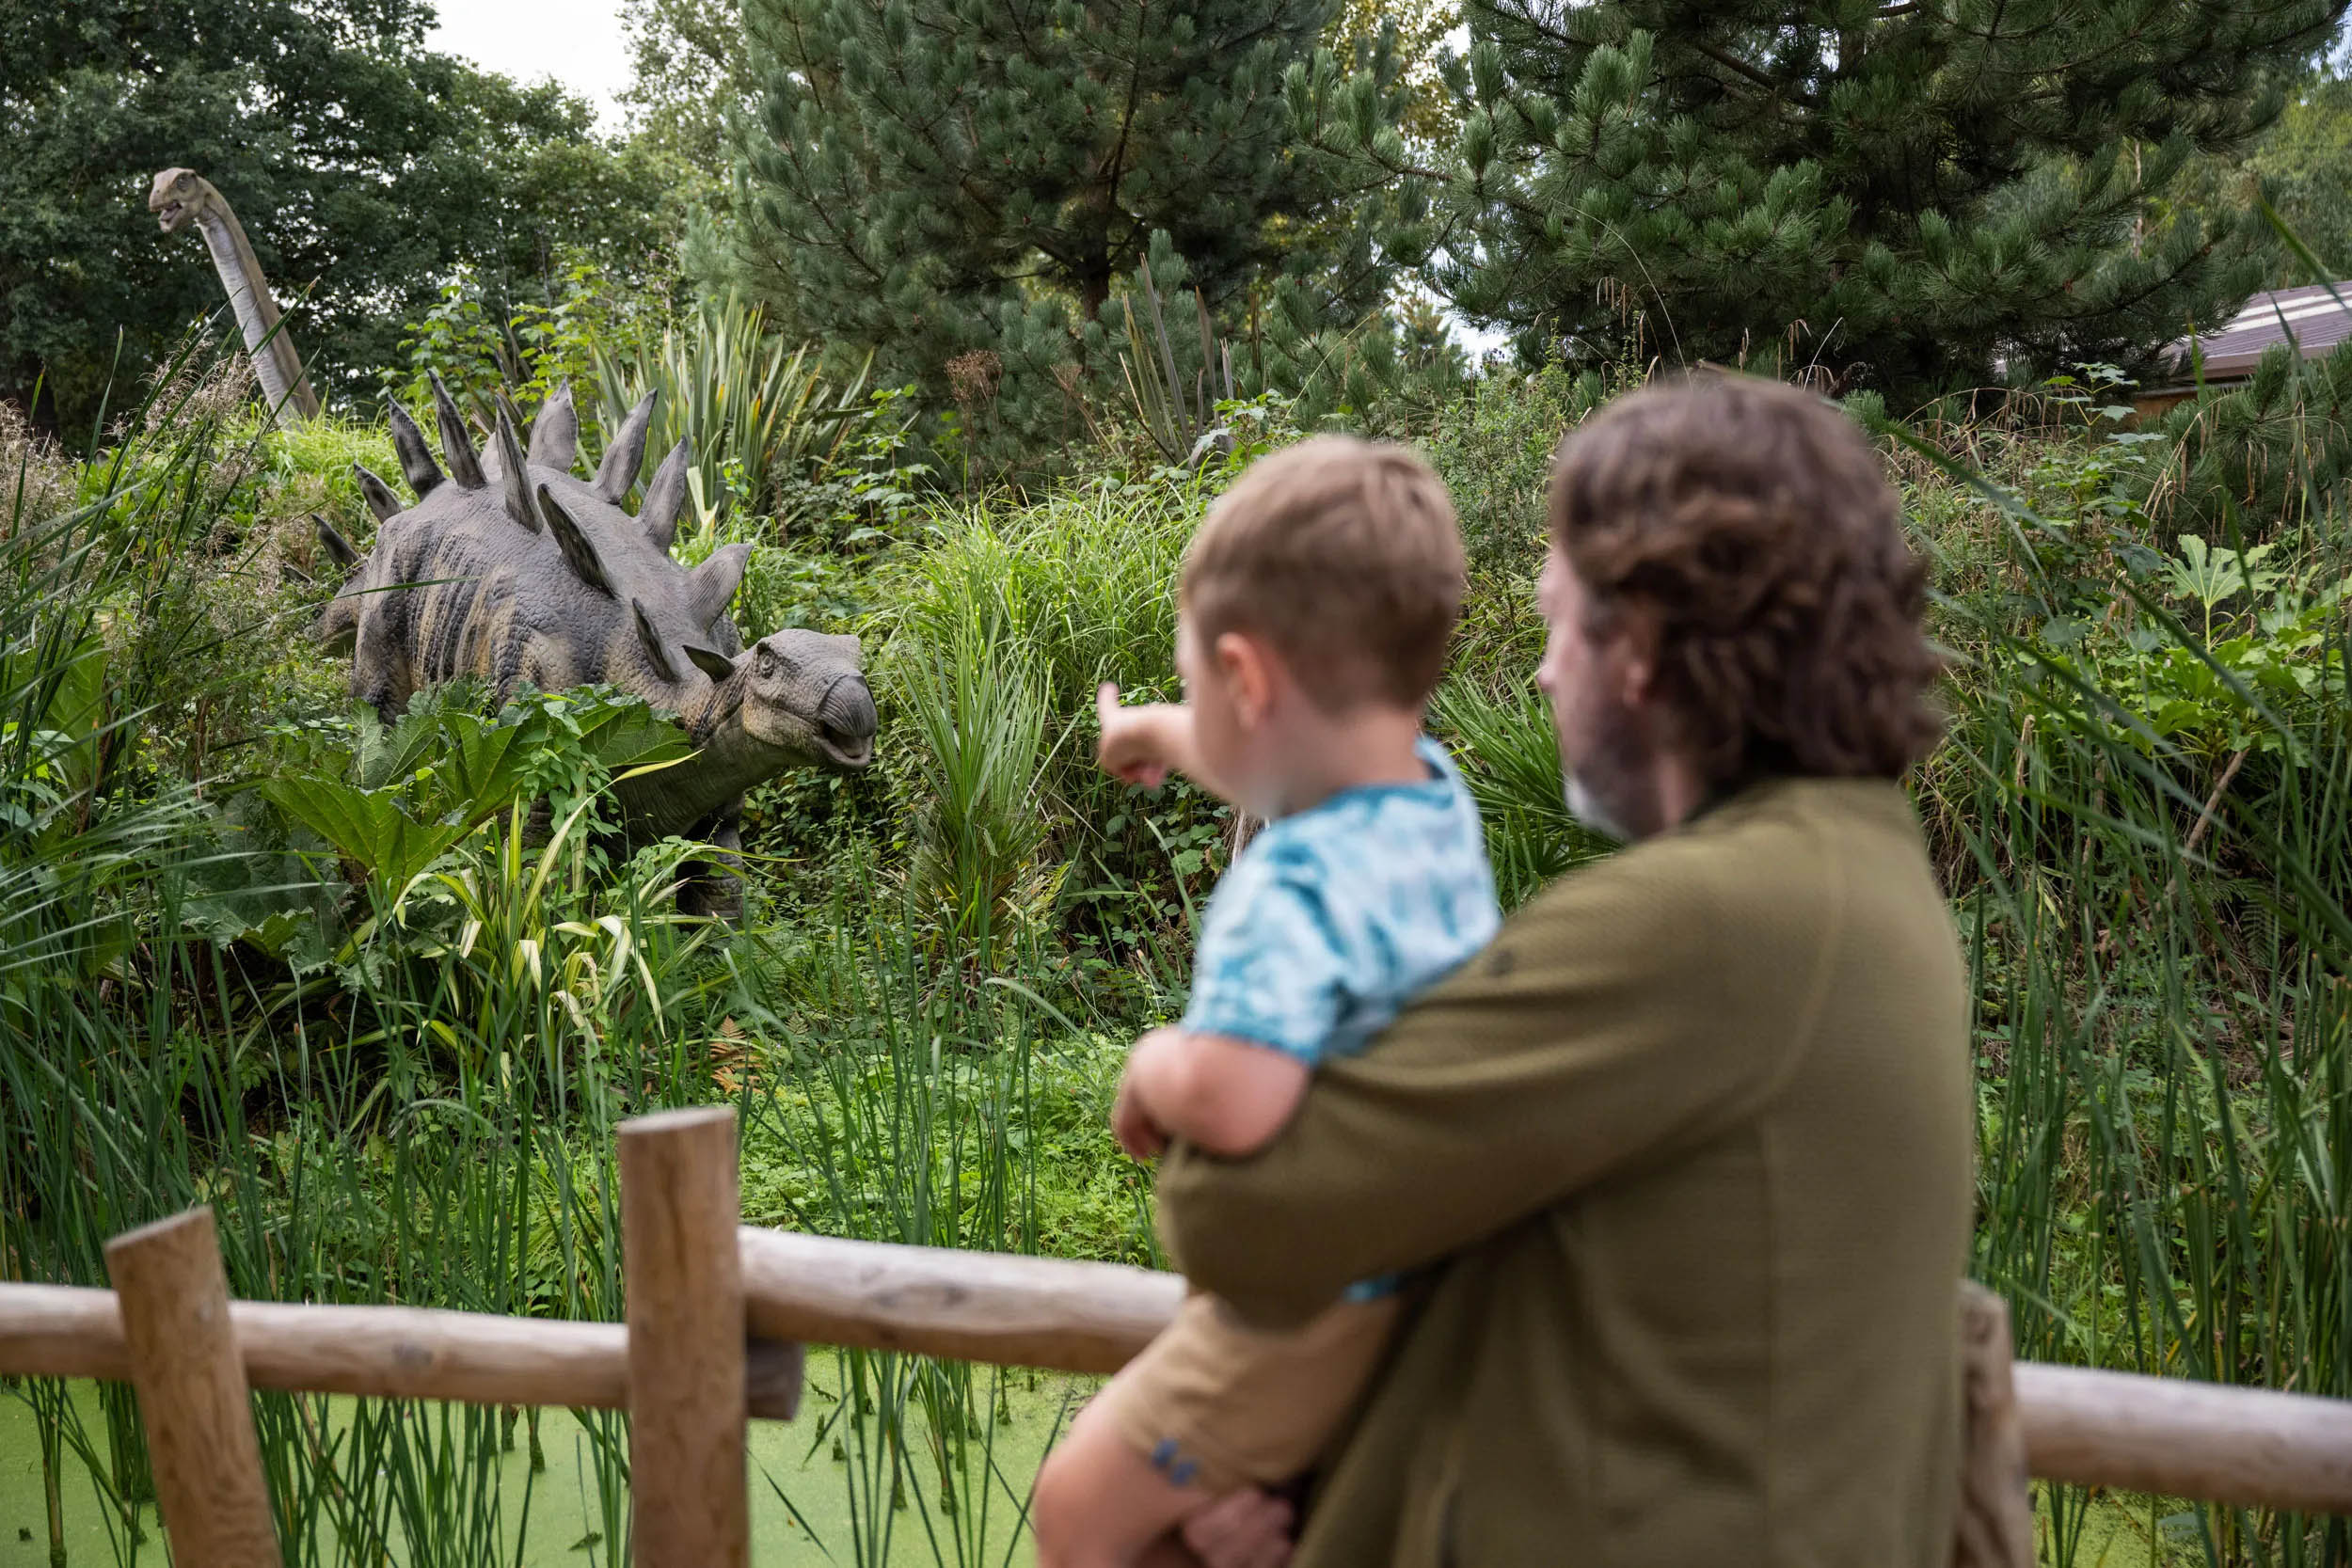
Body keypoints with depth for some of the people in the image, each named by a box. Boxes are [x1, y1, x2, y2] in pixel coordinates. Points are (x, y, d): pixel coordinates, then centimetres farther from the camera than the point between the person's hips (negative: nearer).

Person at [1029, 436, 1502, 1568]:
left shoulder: (1293, 887, -31)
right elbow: (1271, 750, 19)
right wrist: (1156, 730, 39)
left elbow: (1227, 1098, -47)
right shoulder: (1431, 788, -3)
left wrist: (1153, 1066, -23)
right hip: (1433, 1269, 9)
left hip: (1318, 1310, -9)